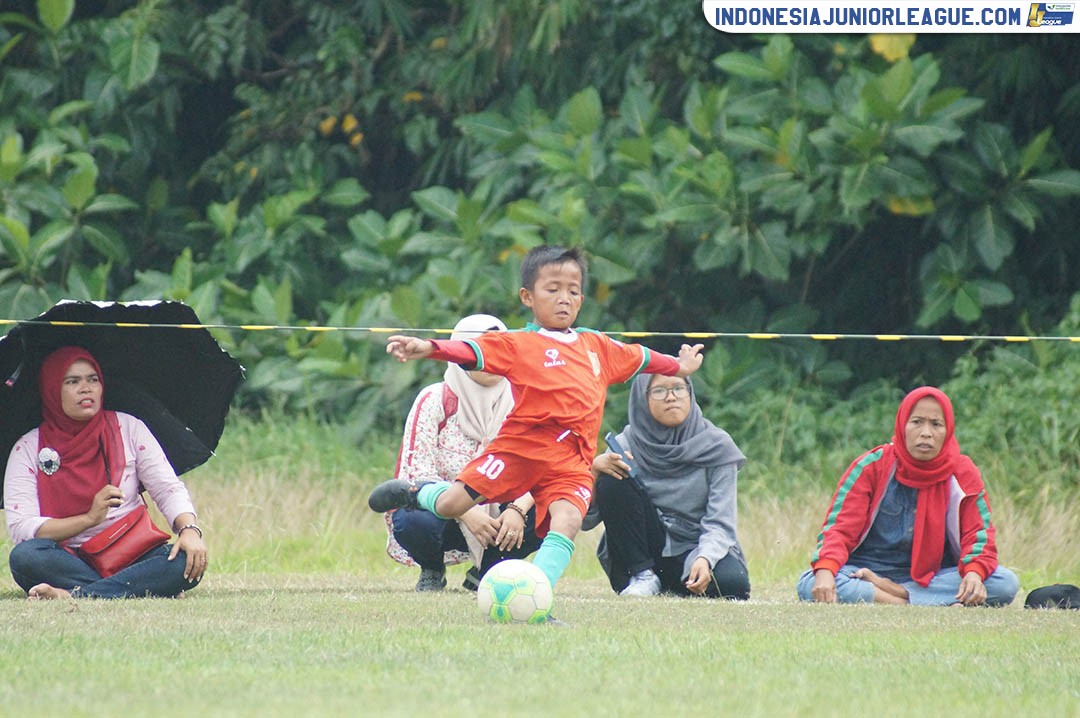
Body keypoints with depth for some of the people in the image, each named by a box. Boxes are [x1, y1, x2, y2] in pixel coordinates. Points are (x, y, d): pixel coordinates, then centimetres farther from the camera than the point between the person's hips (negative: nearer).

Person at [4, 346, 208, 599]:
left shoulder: (128, 428, 9)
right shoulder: (27, 449, 3)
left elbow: (169, 489, 3)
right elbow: (20, 528, -7)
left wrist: (189, 530, -18)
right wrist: (90, 518, -19)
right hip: (68, 562, -1)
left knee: (188, 561, -31)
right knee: (24, 556, -35)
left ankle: (76, 596, -41)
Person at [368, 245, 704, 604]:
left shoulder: (598, 346, 18)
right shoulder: (518, 344, 0)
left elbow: (639, 358, 36)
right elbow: (472, 351, -15)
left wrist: (679, 366, 52)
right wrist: (429, 348, -33)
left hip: (572, 460, 4)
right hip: (520, 446, -4)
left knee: (568, 519, -23)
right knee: (450, 505, -5)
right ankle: (416, 493, 30)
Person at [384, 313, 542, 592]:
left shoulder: (515, 405, -1)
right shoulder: (434, 400, -11)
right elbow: (416, 474, -18)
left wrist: (517, 510, -30)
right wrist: (466, 513, -32)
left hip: (493, 516, 3)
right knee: (414, 521, -37)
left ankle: (485, 571, 4)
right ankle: (432, 573, 1)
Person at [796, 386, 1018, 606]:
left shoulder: (962, 474, 2)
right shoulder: (872, 466, -5)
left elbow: (978, 533, -3)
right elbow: (840, 527, -11)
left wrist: (974, 572, -27)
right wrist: (825, 570, -32)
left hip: (933, 578, 2)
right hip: (867, 570, -2)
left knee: (1007, 583, -25)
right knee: (810, 586, -35)